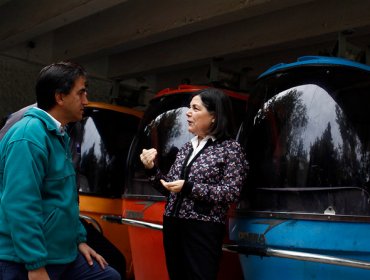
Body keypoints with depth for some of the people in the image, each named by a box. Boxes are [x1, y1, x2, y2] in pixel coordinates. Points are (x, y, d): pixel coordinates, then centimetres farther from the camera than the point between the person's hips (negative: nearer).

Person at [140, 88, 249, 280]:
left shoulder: (230, 148, -4)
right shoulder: (186, 148, 14)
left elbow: (231, 193, -14)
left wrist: (189, 188, -20)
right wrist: (152, 170, -1)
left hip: (203, 229, -6)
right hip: (173, 226, 6)